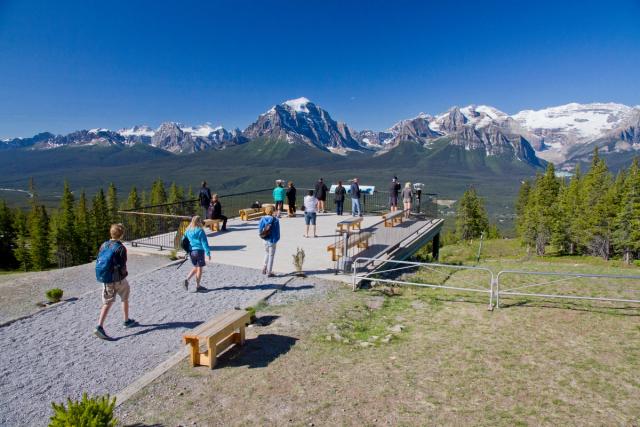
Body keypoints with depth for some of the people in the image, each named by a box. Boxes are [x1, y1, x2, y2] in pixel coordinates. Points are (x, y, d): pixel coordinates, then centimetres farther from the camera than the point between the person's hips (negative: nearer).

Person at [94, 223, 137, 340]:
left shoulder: (104, 245, 2)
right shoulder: (121, 248, -16)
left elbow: (98, 262, 6)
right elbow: (123, 266, -17)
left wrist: (103, 275, 14)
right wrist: (124, 274, 3)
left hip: (106, 280, 4)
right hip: (118, 279, -4)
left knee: (107, 303, 7)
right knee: (125, 299, 18)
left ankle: (100, 326, -7)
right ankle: (127, 321, 30)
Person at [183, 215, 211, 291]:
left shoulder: (188, 231, 6)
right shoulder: (200, 231, -14)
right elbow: (204, 243, -14)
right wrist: (208, 253, -11)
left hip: (191, 251, 6)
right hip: (199, 251, -6)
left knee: (195, 267, 21)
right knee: (199, 268, 6)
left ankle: (187, 279, 3)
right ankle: (197, 286, 12)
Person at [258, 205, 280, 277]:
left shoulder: (262, 219, -4)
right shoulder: (275, 220, -15)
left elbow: (259, 230, 0)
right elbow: (277, 231, -11)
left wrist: (262, 236, 12)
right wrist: (277, 238, 0)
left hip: (265, 240, 4)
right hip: (272, 240, -4)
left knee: (266, 253, 25)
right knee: (271, 256, 7)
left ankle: (264, 269, 24)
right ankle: (269, 272, 12)